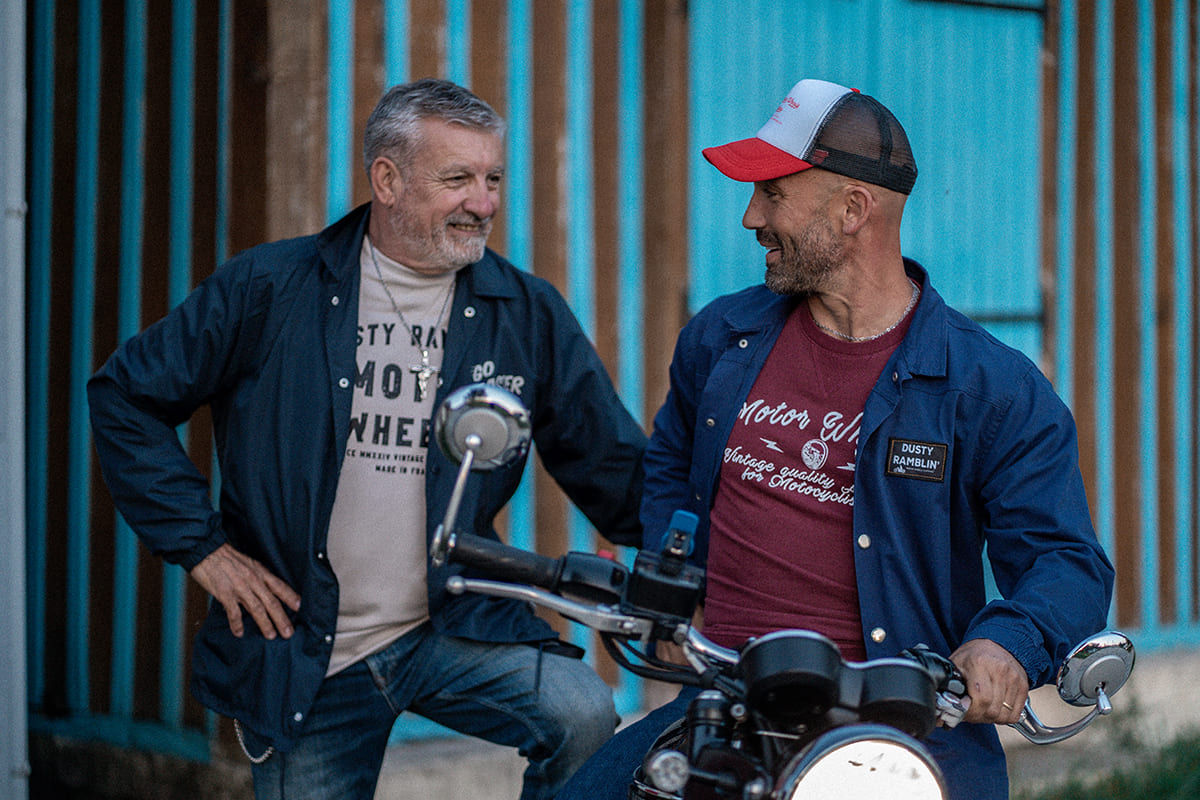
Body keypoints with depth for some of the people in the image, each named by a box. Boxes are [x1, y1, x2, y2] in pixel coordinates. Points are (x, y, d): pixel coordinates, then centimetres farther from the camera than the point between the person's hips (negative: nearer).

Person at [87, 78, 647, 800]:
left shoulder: (529, 313, 1)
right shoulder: (269, 288, -4)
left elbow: (614, 464, 4)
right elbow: (126, 397, 2)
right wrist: (202, 544, -3)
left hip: (456, 628, 1)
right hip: (302, 654, 0)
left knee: (586, 716, -23)